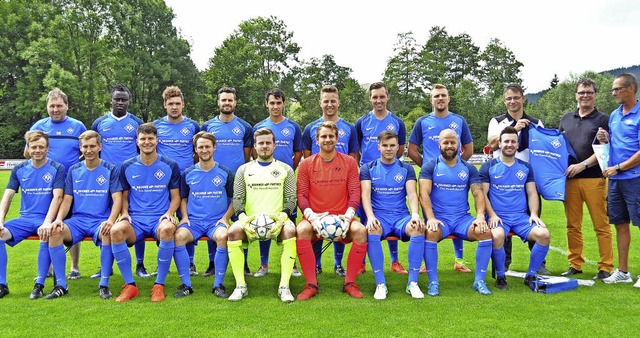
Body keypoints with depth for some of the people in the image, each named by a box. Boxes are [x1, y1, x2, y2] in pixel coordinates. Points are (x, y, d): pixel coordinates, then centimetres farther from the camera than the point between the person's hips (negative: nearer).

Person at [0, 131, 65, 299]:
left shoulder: (57, 169, -2)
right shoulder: (19, 169, 10)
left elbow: (57, 197, -12)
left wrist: (47, 222, -26)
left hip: (46, 219, -4)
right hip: (25, 218, 4)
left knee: (46, 236, -35)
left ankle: (39, 285, -21)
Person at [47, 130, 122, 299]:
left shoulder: (110, 170, 3)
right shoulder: (74, 170, 13)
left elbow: (117, 199, -6)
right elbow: (67, 199, 10)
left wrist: (110, 221, -25)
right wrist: (59, 219, -10)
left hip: (101, 220, -3)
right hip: (77, 219, 3)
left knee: (108, 233, -37)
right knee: (54, 232, -27)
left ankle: (104, 284, -23)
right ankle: (61, 285, -16)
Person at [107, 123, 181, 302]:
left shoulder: (170, 165, 6)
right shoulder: (127, 167, 11)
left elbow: (176, 196, 9)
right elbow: (124, 196, 18)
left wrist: (169, 213, -9)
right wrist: (125, 212, -2)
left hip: (160, 218, -2)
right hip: (135, 219, 2)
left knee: (167, 229, -38)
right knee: (116, 230, -32)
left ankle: (159, 285, -21)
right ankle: (130, 285, -17)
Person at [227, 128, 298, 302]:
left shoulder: (285, 169, 14)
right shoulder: (244, 169, 15)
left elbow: (291, 198, 7)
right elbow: (237, 198, 8)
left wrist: (282, 216, -14)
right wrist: (243, 217, -12)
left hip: (277, 219, -1)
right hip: (250, 220, 1)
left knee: (290, 231, -34)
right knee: (233, 232, -30)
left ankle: (284, 286, -26)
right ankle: (240, 286, -19)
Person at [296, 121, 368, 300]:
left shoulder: (349, 162, 6)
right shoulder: (306, 164, 5)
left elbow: (355, 192, 2)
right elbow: (301, 194, 1)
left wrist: (348, 215, -15)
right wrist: (311, 216, -17)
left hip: (341, 217, 1)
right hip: (315, 217, 0)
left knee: (360, 230, -29)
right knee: (301, 231, -32)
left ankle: (350, 282, -13)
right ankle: (311, 284, -18)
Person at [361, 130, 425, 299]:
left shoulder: (406, 169, 12)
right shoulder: (368, 169, 9)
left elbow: (412, 193, 0)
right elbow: (365, 195, -3)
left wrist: (415, 214, -21)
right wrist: (370, 217, -22)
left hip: (401, 216, 1)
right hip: (378, 216, -1)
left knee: (418, 228, -31)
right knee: (372, 230, -36)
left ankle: (412, 282, -21)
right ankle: (380, 283, -26)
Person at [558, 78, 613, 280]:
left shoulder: (603, 120, 5)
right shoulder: (566, 119, 17)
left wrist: (583, 165, -15)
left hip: (594, 178, -4)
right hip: (570, 179, 4)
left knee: (601, 225, -3)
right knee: (572, 225, 7)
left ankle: (606, 268, 4)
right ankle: (575, 265, 16)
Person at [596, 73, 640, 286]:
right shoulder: (614, 115, 14)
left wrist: (618, 168, -14)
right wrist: (604, 140, 0)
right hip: (615, 179, 7)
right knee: (620, 224, 13)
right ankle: (622, 271, 22)